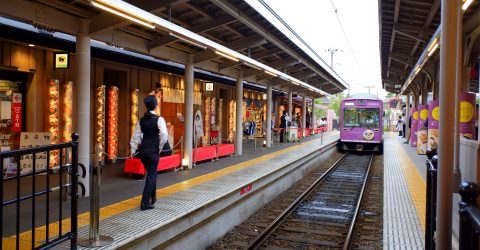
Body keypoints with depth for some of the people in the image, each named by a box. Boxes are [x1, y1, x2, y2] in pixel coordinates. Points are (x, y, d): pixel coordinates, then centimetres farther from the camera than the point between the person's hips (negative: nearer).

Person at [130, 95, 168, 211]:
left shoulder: (141, 120, 5)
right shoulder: (159, 119, -11)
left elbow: (136, 136, 7)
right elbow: (164, 136, -20)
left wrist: (133, 150, 13)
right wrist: (160, 147, -5)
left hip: (143, 150, 6)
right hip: (153, 150, -6)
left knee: (151, 173, 22)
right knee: (151, 175, 3)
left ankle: (152, 198, 36)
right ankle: (145, 203, 3)